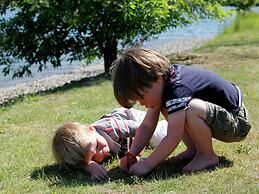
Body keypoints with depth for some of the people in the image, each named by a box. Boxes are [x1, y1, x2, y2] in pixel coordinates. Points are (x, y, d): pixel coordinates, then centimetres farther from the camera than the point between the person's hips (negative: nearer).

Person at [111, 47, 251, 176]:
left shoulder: (177, 89, -29)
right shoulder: (161, 80, -1)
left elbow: (173, 137, -31)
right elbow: (147, 126, 1)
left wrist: (147, 165, -25)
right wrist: (131, 155, -8)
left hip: (237, 123, -9)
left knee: (190, 109, -34)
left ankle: (207, 156, -11)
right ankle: (194, 150, 6)